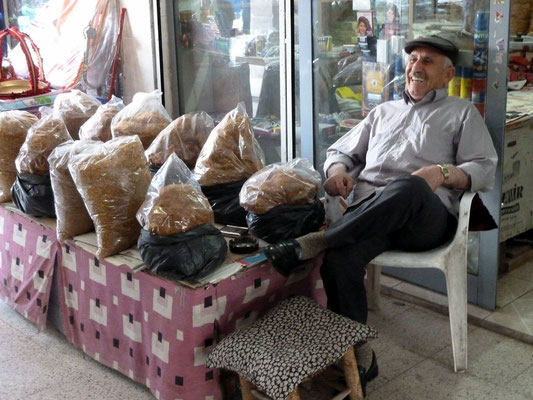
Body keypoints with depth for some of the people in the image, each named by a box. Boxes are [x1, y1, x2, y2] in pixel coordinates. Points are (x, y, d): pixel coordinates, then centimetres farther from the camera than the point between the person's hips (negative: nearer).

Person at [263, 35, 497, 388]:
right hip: (368, 212, 3)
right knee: (339, 260, -33)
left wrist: (443, 172, -10)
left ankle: (308, 245, -42)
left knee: (408, 187, -42)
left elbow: (485, 170, 11)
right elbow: (342, 151, 33)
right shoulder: (383, 112, 35)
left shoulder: (462, 113, 23)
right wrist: (338, 169, 7)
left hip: (426, 216, -3)